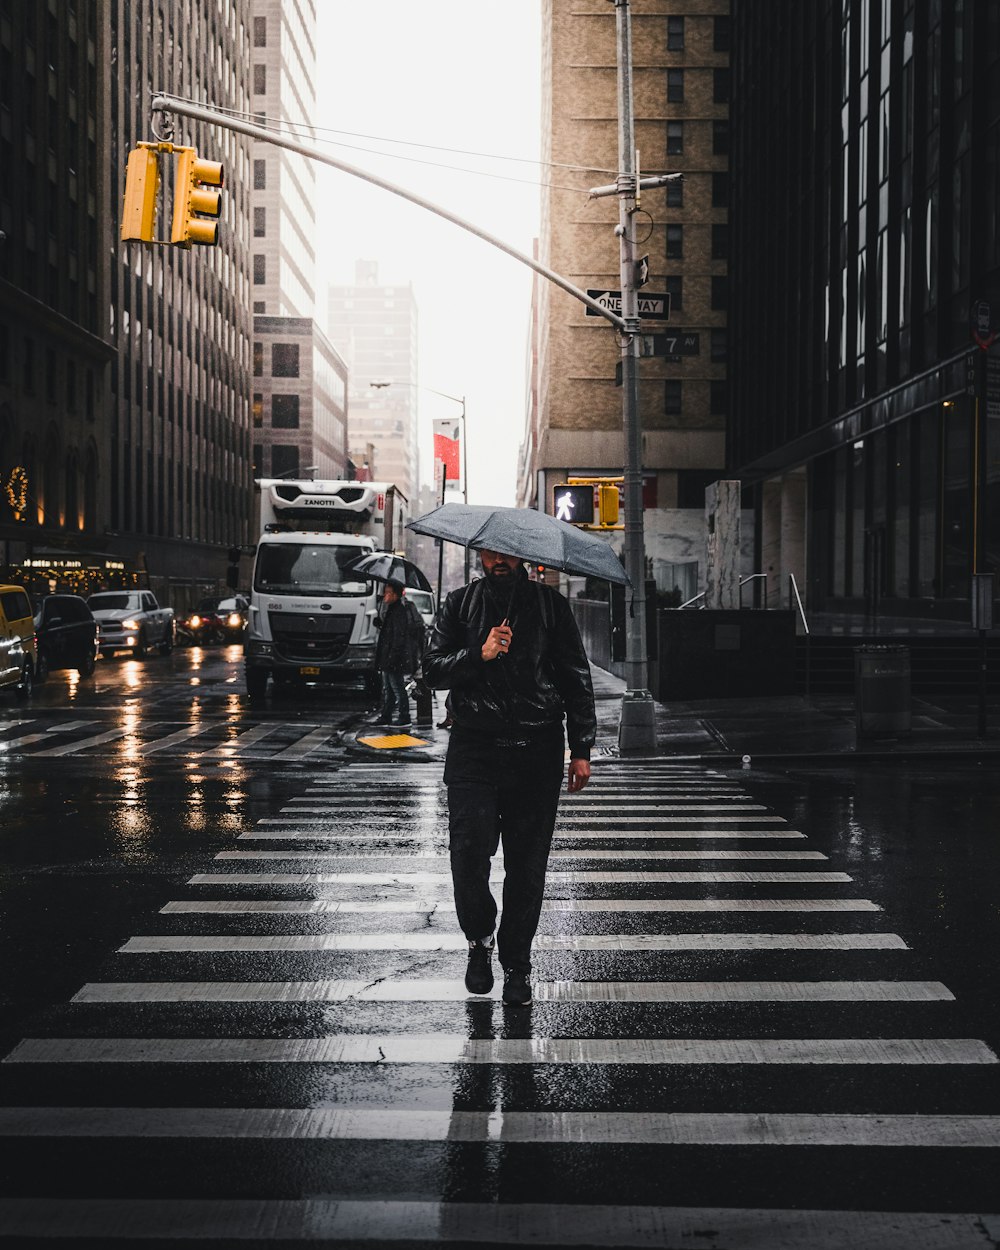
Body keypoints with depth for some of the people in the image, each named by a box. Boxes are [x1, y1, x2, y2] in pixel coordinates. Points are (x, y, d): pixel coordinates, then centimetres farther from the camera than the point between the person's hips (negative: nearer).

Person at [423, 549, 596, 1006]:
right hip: (473, 750, 0)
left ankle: (517, 964, 16)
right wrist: (479, 655, -14)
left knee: (527, 865, 2)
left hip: (536, 752, 0)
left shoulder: (550, 604, 8)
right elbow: (433, 669, 4)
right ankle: (479, 938, 16)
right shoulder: (460, 604, 10)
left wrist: (581, 749, 3)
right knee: (469, 853, -11)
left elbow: (577, 678, 8)